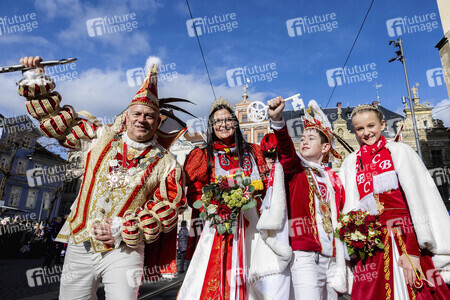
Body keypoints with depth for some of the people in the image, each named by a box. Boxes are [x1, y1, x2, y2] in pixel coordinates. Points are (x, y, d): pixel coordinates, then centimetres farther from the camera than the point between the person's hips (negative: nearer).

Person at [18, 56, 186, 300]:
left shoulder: (166, 165, -5)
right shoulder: (100, 138, 2)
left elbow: (167, 211, -7)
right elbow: (54, 119, 10)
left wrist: (122, 229, -14)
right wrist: (37, 78, 3)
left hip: (124, 251, -2)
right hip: (79, 245, 3)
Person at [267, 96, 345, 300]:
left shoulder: (333, 179, 16)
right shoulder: (295, 171, 3)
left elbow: (342, 212, 21)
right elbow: (286, 150, -15)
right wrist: (277, 120, -30)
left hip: (333, 258, 5)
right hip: (306, 256, -4)